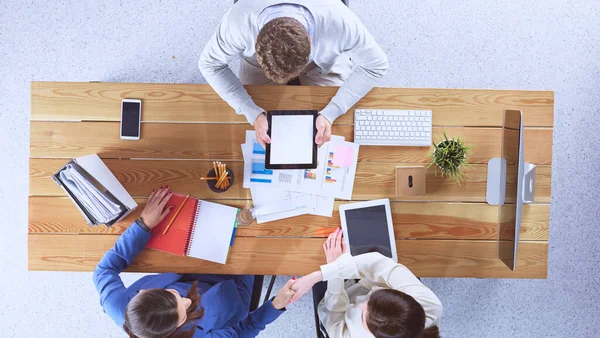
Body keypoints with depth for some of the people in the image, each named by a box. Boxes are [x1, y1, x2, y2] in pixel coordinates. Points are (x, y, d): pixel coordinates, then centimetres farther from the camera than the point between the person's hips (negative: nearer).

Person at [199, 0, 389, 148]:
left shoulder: (338, 21, -43)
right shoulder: (239, 21, -42)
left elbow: (376, 65, -27)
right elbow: (209, 64, -24)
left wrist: (330, 114, -36)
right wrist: (253, 113, -34)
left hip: (323, 57, 0)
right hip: (258, 60, 0)